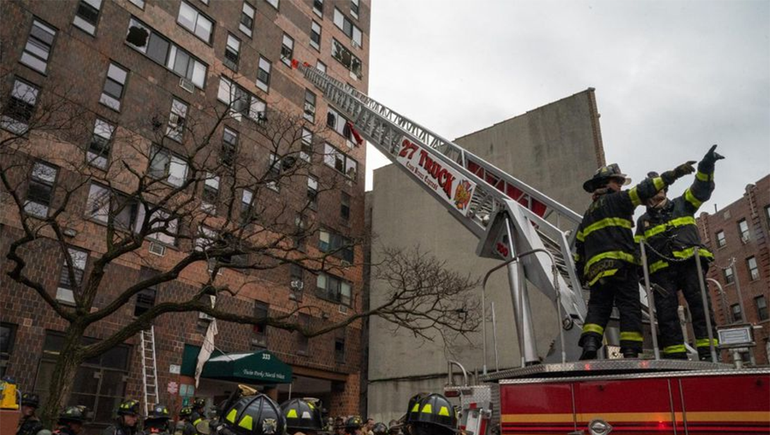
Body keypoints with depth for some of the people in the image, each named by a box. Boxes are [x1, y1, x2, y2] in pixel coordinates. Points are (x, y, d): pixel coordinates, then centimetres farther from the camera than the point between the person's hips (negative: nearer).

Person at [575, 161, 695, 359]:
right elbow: (644, 190, -4)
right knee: (629, 307, -4)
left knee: (598, 306, 4)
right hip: (620, 264, -6)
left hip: (595, 267, 6)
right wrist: (674, 174, -2)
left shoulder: (588, 213, 27)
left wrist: (582, 275, 28)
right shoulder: (615, 200, 7)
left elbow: (580, 247, 25)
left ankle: (590, 342, -19)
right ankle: (630, 351, -13)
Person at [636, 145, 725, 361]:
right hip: (661, 270, 1)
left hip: (690, 262, -1)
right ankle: (675, 356, -10)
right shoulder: (643, 221, 22)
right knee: (666, 313, -9)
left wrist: (706, 166, -13)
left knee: (700, 305, -11)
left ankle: (708, 353, -14)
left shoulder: (681, 204, 20)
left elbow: (701, 189, 4)